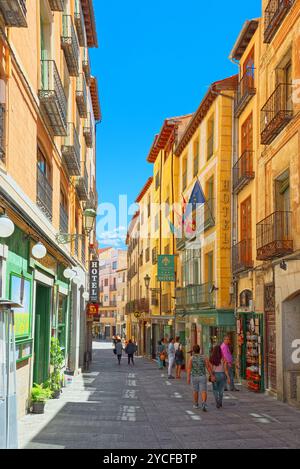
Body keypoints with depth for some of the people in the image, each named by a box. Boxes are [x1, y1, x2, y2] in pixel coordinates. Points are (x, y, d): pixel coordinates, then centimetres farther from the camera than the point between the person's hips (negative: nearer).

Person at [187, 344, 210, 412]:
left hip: (194, 377, 1)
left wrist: (188, 378, -14)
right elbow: (208, 368, -6)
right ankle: (204, 404, -27)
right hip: (202, 377, -1)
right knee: (203, 391, -4)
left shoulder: (191, 358, -6)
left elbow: (189, 368, -14)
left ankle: (196, 404, 32)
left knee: (196, 391, 20)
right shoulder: (204, 357, -3)